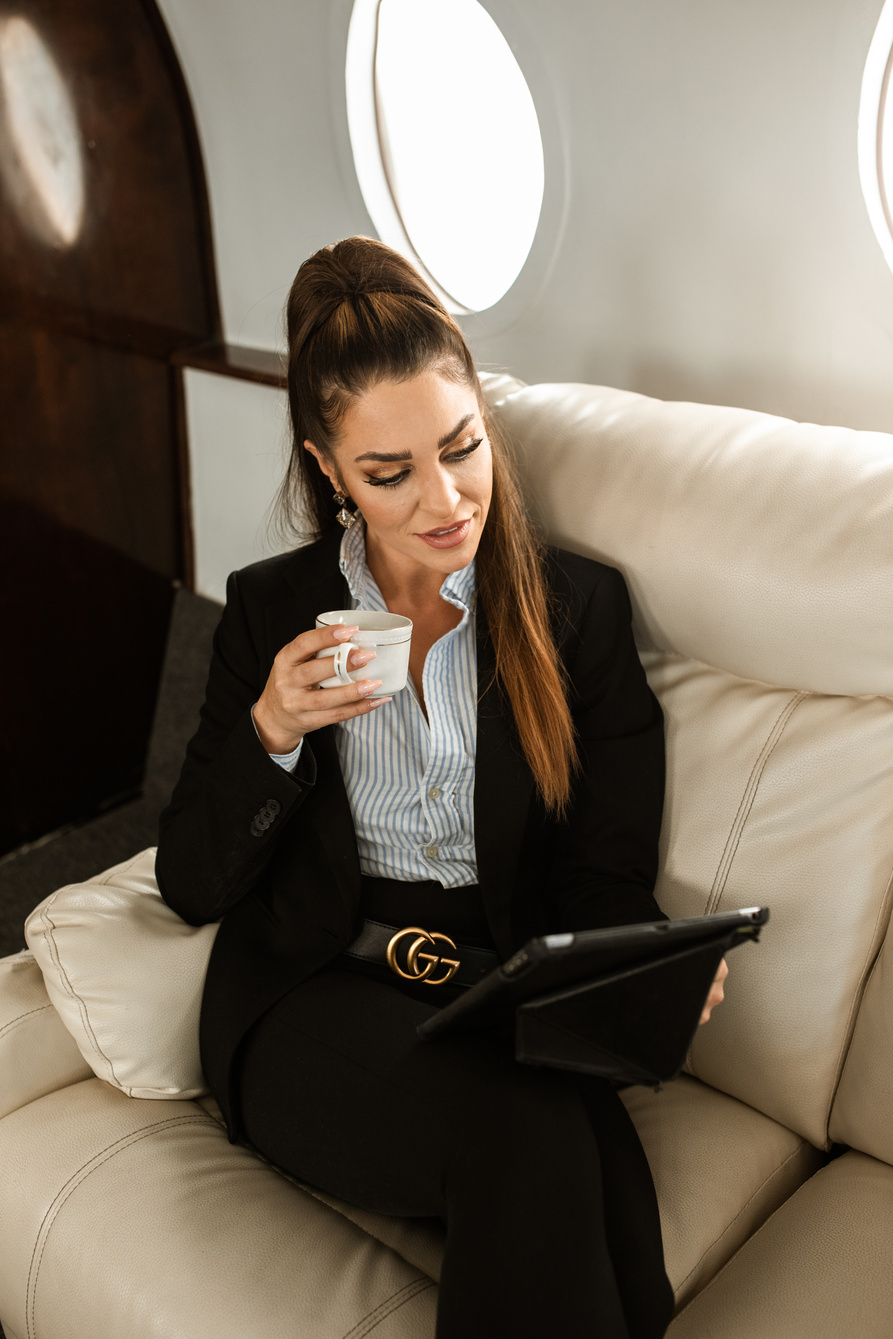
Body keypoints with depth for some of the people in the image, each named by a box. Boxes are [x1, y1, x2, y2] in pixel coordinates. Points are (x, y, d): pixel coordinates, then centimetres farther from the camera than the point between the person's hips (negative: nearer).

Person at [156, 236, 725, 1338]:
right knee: (529, 1125, -32)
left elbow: (604, 875, 3)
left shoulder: (579, 608, 5)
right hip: (319, 998, 0)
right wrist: (272, 732, -14)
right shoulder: (271, 610, 6)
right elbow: (190, 886, 4)